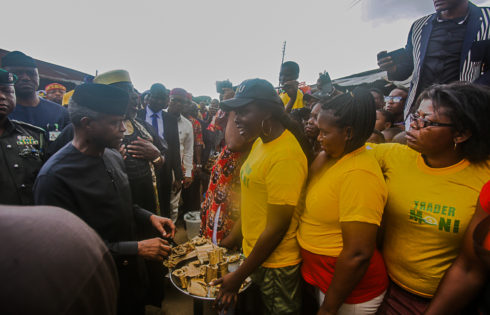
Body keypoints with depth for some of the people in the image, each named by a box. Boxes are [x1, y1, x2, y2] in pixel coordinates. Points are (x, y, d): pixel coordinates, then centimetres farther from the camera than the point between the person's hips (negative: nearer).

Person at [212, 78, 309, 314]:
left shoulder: (286, 156, -26)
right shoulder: (260, 142, 2)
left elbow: (276, 229, -22)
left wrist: (238, 277, -14)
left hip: (275, 264, -8)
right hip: (255, 253, 8)